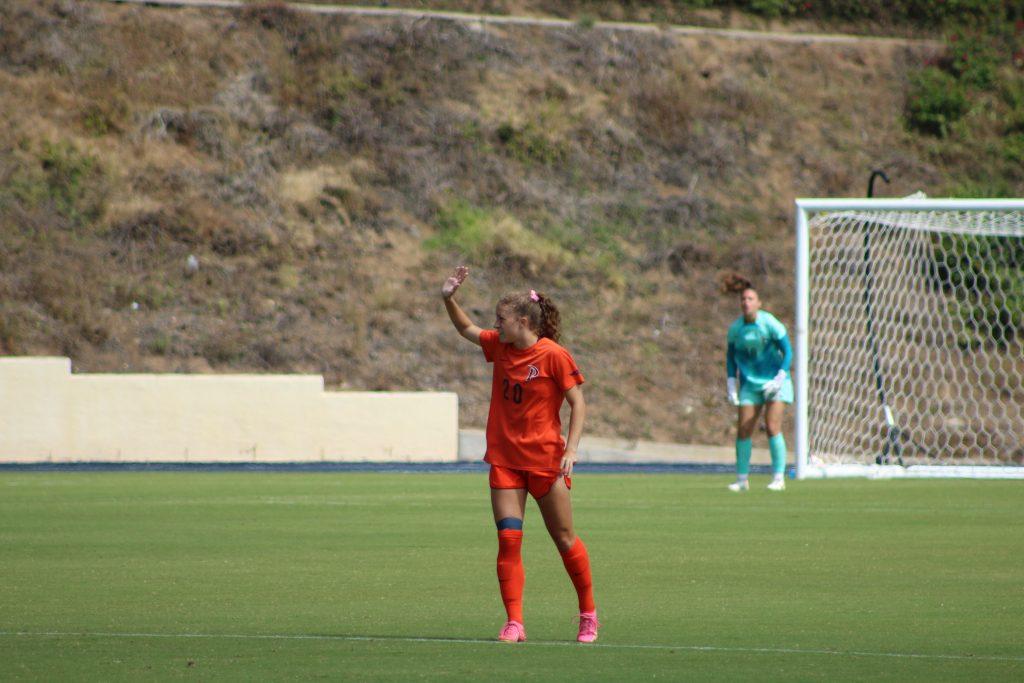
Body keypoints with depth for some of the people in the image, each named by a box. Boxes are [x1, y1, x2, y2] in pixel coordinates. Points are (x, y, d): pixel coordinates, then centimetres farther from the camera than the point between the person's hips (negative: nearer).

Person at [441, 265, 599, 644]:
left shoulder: (554, 356, -12)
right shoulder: (499, 346, 5)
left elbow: (577, 403, -10)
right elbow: (466, 329, 21)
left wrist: (571, 449, -18)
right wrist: (449, 298, 5)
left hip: (544, 457, -5)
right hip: (504, 458, 5)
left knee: (564, 538, 6)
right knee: (508, 539, -5)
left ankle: (588, 614, 22)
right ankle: (514, 623, -5)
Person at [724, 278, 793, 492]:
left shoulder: (770, 323, -12)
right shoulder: (735, 328, -1)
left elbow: (787, 351, -7)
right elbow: (731, 357, 11)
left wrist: (779, 380, -14)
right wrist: (731, 386, 4)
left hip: (774, 381, -4)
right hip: (749, 384, 4)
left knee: (772, 427, -13)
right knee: (743, 431, -3)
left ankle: (778, 478, -7)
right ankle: (742, 479, 8)